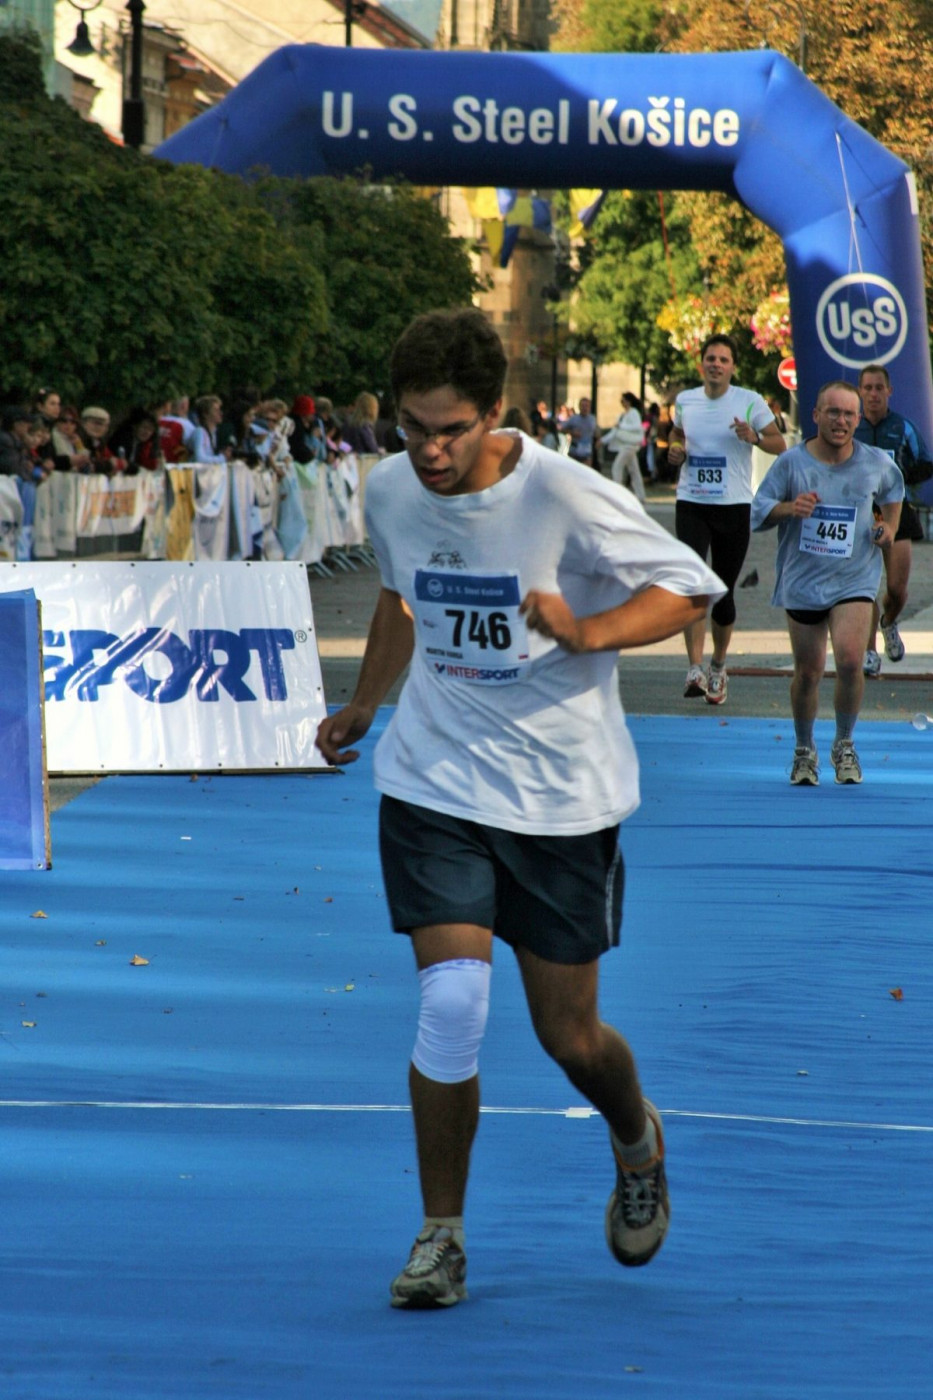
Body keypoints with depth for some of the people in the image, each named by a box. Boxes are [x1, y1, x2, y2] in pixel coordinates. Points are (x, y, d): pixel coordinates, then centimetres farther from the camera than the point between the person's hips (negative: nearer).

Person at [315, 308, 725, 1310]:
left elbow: (687, 587, -11)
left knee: (568, 1035, 6)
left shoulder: (565, 495, -17)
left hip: (563, 794, -2)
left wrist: (587, 634, -26)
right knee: (451, 1000, -14)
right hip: (435, 778, 2)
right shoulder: (389, 493, -3)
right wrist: (362, 708, 29)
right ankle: (441, 1233, 2)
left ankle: (637, 1142, 41)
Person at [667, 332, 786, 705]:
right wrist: (674, 450, 3)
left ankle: (718, 668, 28)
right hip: (691, 504, 1)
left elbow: (780, 445, -1)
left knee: (723, 592, 7)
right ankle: (695, 669, -21)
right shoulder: (684, 401, 6)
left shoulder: (750, 402, -3)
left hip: (734, 506, -1)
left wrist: (755, 437, -21)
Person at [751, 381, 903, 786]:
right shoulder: (792, 462, -5)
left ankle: (844, 746, 4)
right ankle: (804, 751, 28)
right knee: (808, 673, 5)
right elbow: (757, 512, -2)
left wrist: (890, 525, 8)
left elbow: (894, 488, 23)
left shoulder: (876, 463, 1)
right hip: (802, 582, 0)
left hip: (854, 581, 0)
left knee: (850, 661, -19)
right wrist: (789, 508, -21)